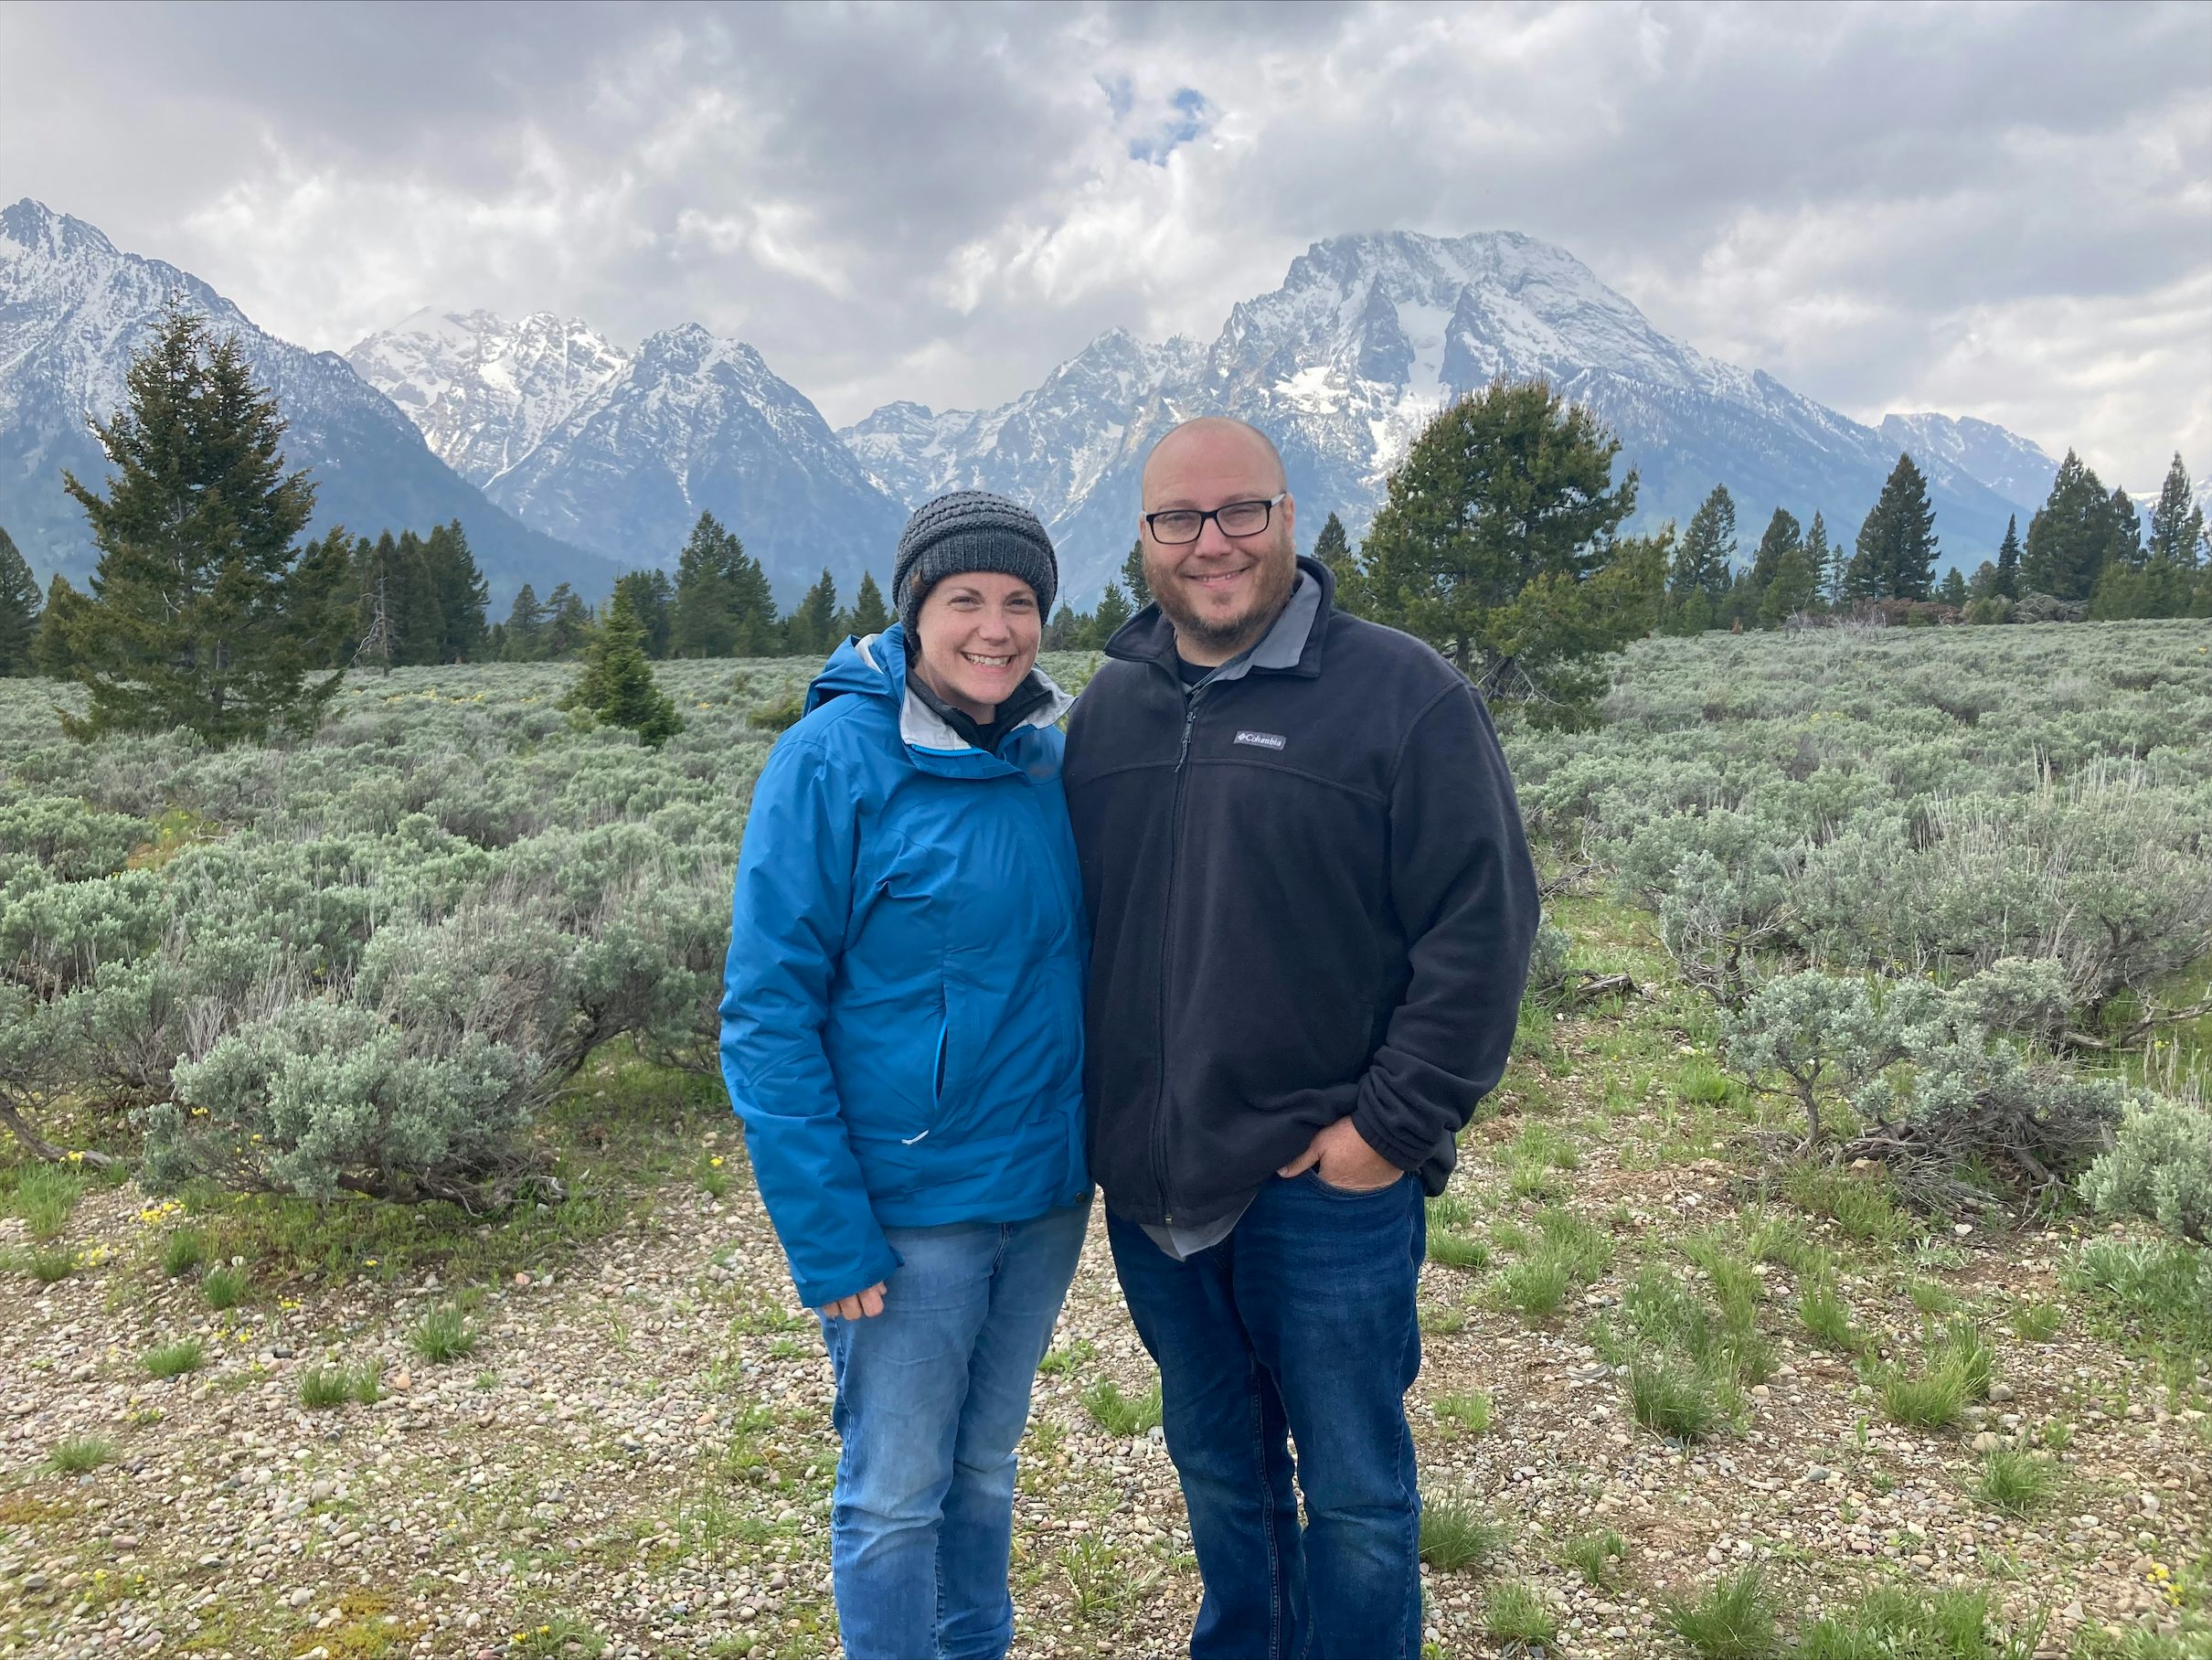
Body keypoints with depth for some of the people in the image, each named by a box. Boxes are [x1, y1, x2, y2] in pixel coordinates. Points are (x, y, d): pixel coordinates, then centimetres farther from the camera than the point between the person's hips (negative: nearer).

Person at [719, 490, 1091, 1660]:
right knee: (896, 1494, 10)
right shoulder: (833, 759, -14)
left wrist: (1101, 1149, 6)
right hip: (907, 1205, -5)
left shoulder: (1050, 758, 3)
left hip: (1046, 1193, 5)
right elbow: (767, 1012, -14)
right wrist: (825, 1233, -17)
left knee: (986, 1467, 21)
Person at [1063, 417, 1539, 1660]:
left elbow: (1481, 928, -11)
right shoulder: (1109, 707, 7)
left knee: (1355, 1494, 11)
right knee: (1219, 1472, 23)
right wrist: (1095, 1116, 8)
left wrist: (1395, 1124, -14)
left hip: (1326, 1182, -5)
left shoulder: (1403, 696, -9)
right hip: (1152, 1183, 5)